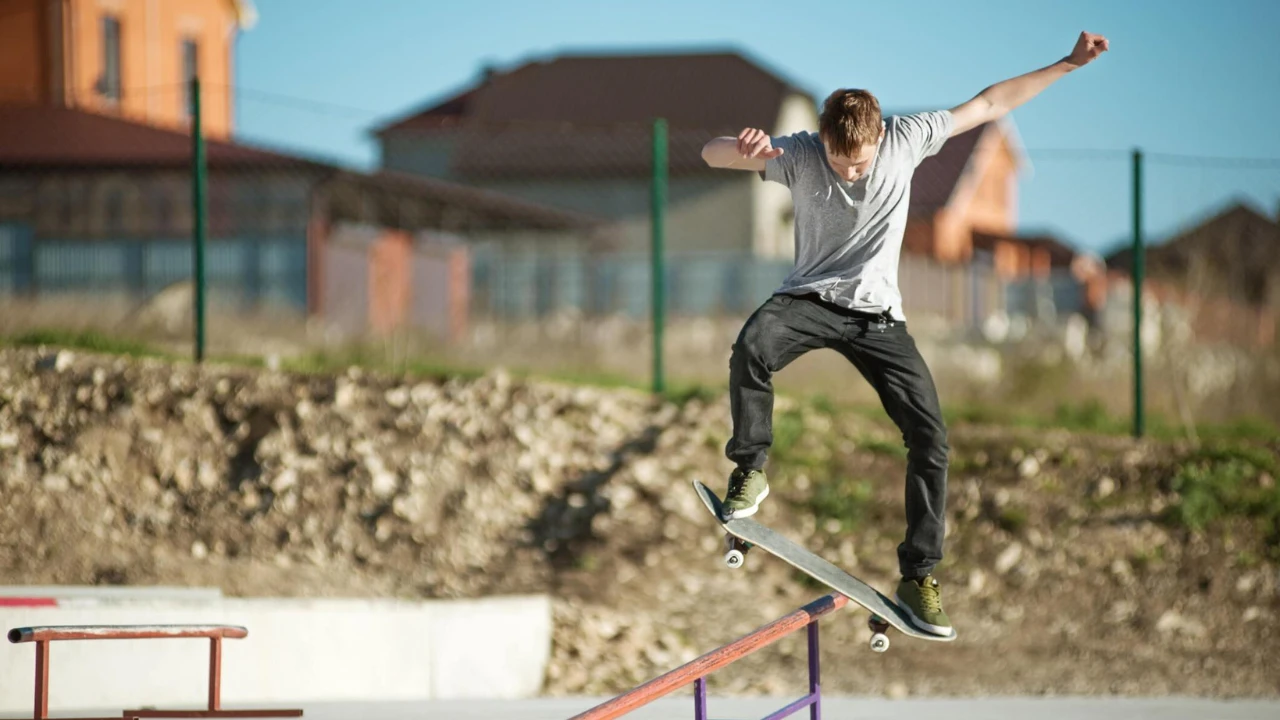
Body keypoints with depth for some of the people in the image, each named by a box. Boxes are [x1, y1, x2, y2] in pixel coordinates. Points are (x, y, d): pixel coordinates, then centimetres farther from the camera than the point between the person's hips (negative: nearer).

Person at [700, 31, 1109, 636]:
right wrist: (744, 151, -48)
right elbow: (712, 154, -22)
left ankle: (919, 576, 0)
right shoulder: (798, 155, -13)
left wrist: (1069, 64, 1)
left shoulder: (906, 139, -10)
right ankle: (750, 473, -16)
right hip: (810, 298, -2)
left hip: (879, 314, 2)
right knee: (752, 348, -36)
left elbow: (987, 106, 0)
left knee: (930, 436, -9)